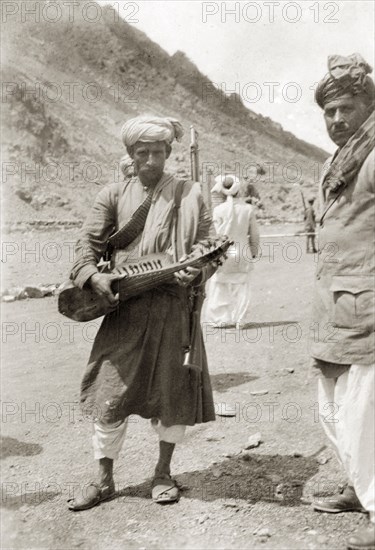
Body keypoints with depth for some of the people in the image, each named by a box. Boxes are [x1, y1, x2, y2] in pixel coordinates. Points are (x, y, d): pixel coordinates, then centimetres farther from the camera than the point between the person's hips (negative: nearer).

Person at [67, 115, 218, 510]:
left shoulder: (189, 195, 5)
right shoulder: (113, 195, 7)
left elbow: (206, 248, 4)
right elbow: (88, 241, 3)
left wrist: (195, 272, -17)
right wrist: (92, 275, -16)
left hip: (174, 310, 0)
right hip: (124, 309, 0)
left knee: (173, 393, 7)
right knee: (110, 393, 2)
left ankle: (163, 474, 27)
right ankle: (104, 480, 18)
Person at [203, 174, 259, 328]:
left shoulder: (219, 210, -11)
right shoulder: (248, 209, -2)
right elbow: (254, 235, 4)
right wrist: (254, 252, 17)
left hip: (224, 253, -2)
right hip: (242, 253, 2)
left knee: (219, 287, 9)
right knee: (242, 287, 10)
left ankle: (220, 318, 14)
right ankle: (240, 319, 14)